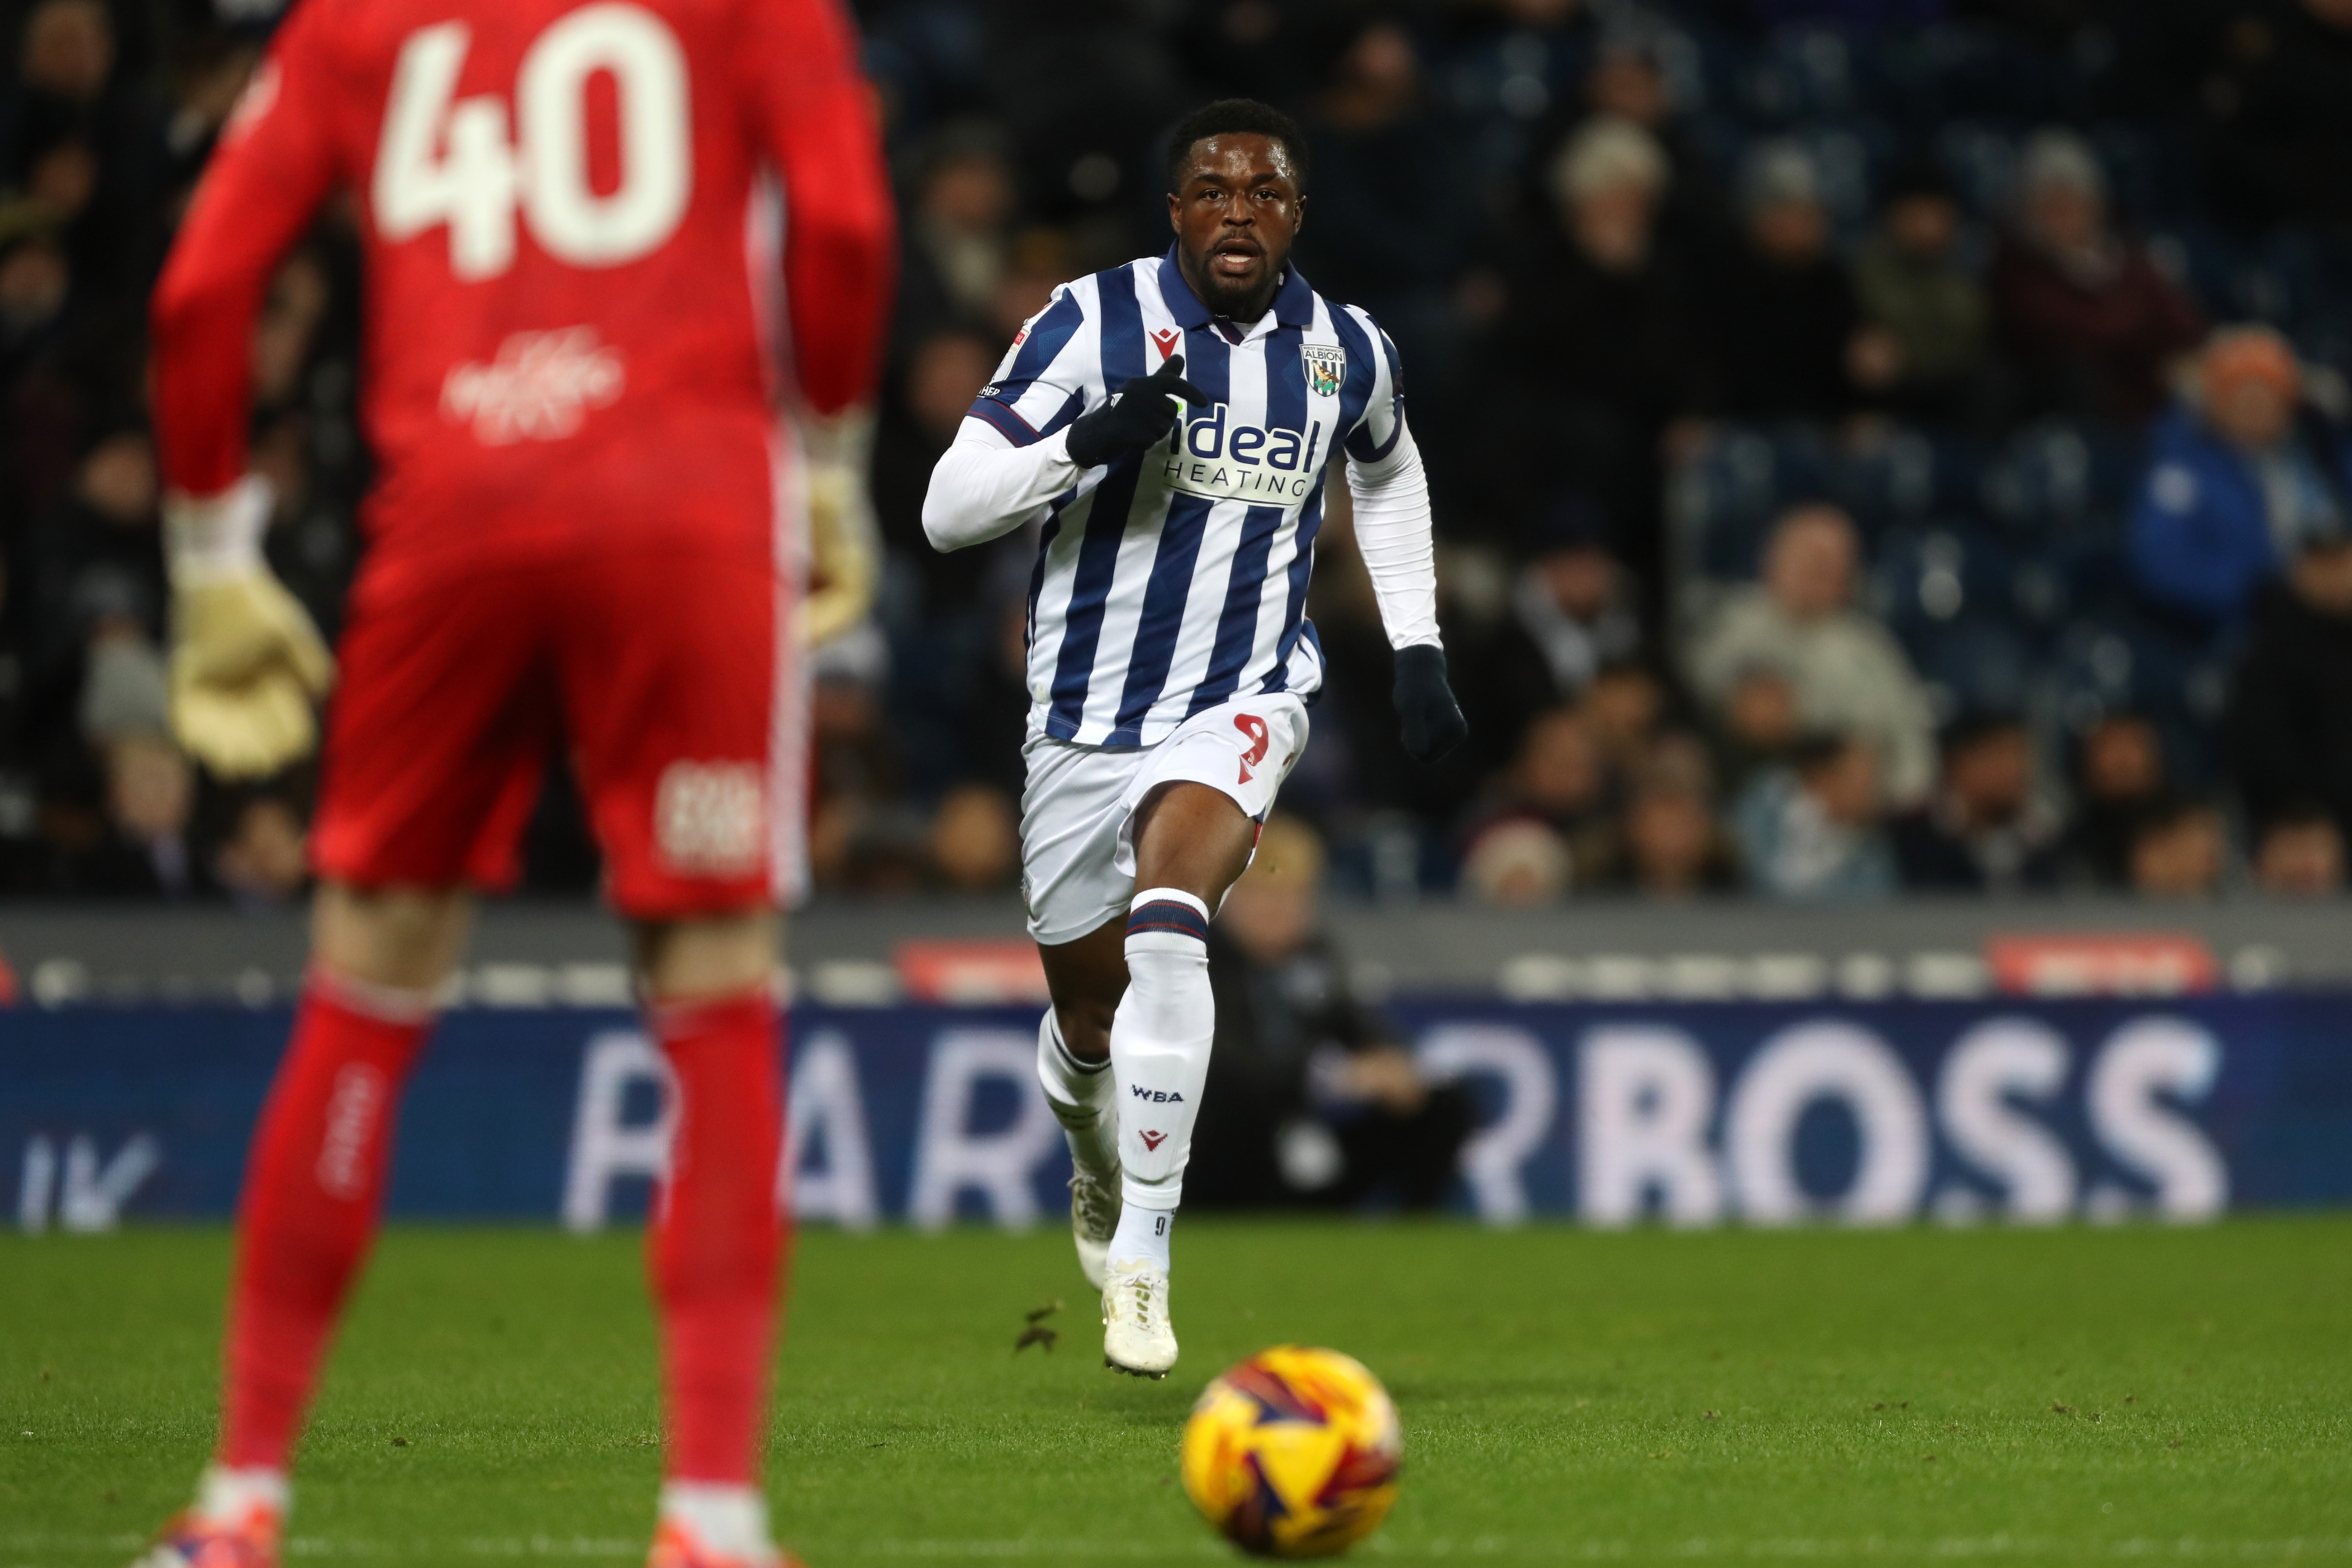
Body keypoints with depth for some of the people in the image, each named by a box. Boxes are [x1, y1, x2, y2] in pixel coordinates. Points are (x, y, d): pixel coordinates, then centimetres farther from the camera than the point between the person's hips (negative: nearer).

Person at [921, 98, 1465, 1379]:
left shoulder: (1344, 352, -1)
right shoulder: (1093, 323, -12)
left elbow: (1387, 472, 23)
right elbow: (946, 509, -15)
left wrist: (1418, 650, 17)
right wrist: (1093, 439, -30)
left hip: (1243, 700, 0)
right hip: (1085, 717, 1)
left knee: (1168, 932, -29)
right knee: (1088, 1015, 13)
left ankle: (1142, 1250, -24)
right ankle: (1100, 1171, 50)